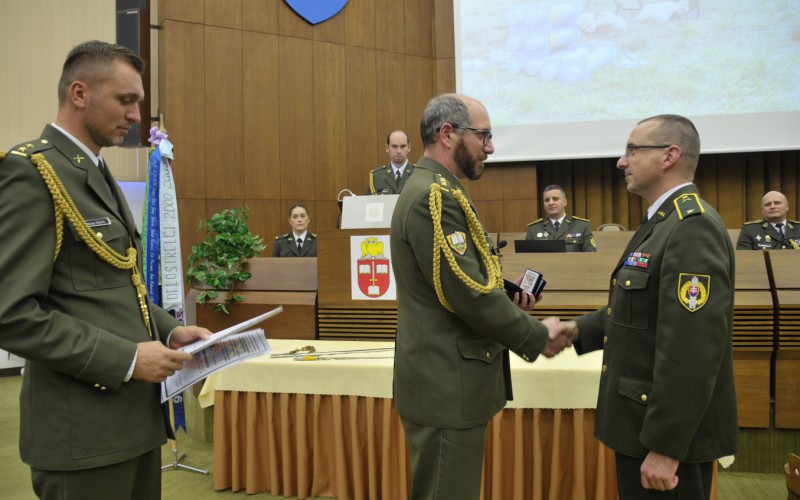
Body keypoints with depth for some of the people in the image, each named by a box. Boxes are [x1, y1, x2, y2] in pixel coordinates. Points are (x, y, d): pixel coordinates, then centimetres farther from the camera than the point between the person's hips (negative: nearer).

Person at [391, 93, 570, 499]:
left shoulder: (436, 190, 13)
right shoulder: (434, 196, -20)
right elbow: (468, 295, -24)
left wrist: (506, 294, 3)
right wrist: (537, 338, -12)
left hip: (447, 379, 10)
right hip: (446, 386, -10)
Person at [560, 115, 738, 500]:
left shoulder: (694, 226, -21)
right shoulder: (665, 222, 12)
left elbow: (693, 348, -27)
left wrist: (664, 447, -25)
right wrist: (578, 329, 4)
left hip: (669, 431, -9)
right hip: (646, 420, 9)